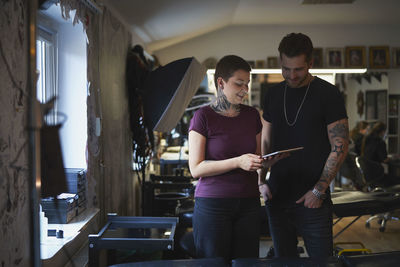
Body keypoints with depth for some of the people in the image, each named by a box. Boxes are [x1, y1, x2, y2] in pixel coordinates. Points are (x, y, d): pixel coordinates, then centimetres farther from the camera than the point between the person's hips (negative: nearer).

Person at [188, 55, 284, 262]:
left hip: (249, 204, 4)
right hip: (213, 204, -4)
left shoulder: (252, 115, 10)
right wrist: (237, 162, -20)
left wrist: (269, 160, -4)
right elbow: (196, 169, -11)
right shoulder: (203, 116, -6)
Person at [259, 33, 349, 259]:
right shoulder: (273, 95, 10)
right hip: (277, 197, 5)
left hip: (313, 199, -4)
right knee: (283, 259, 13)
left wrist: (319, 190, -13)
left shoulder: (328, 94, -5)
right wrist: (261, 181, 4)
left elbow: (340, 146, -8)